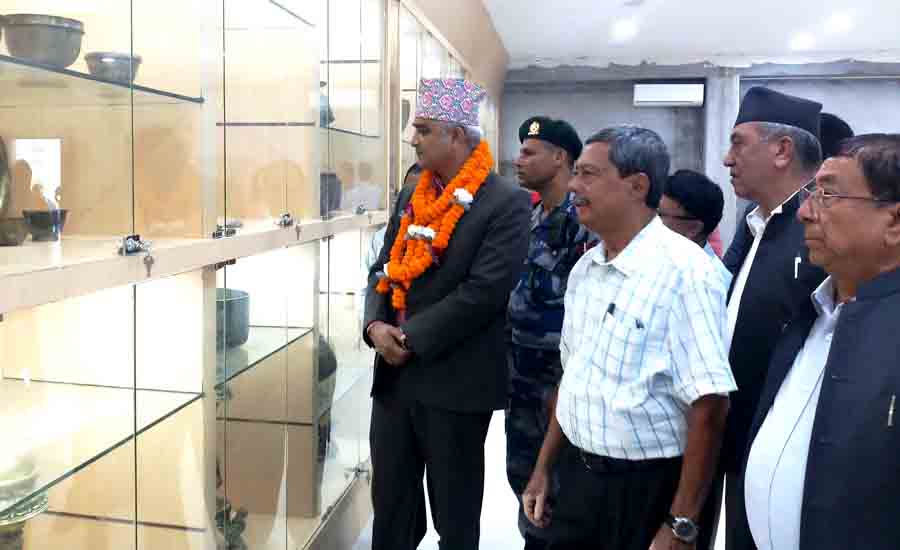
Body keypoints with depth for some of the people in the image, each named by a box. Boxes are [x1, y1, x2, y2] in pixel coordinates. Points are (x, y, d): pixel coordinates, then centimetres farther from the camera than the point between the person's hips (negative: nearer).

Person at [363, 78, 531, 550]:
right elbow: (384, 269, 13)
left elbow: (485, 290, -19)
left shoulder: (506, 203, -11)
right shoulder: (410, 198, 12)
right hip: (394, 376, 7)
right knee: (389, 502, 17)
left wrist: (412, 338, -16)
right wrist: (376, 325, -6)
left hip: (455, 381, -6)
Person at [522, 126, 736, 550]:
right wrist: (544, 468, 15)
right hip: (577, 477, 7)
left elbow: (709, 405, -20)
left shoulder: (682, 271, -19)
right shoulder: (584, 268, 5)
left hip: (646, 488, -7)